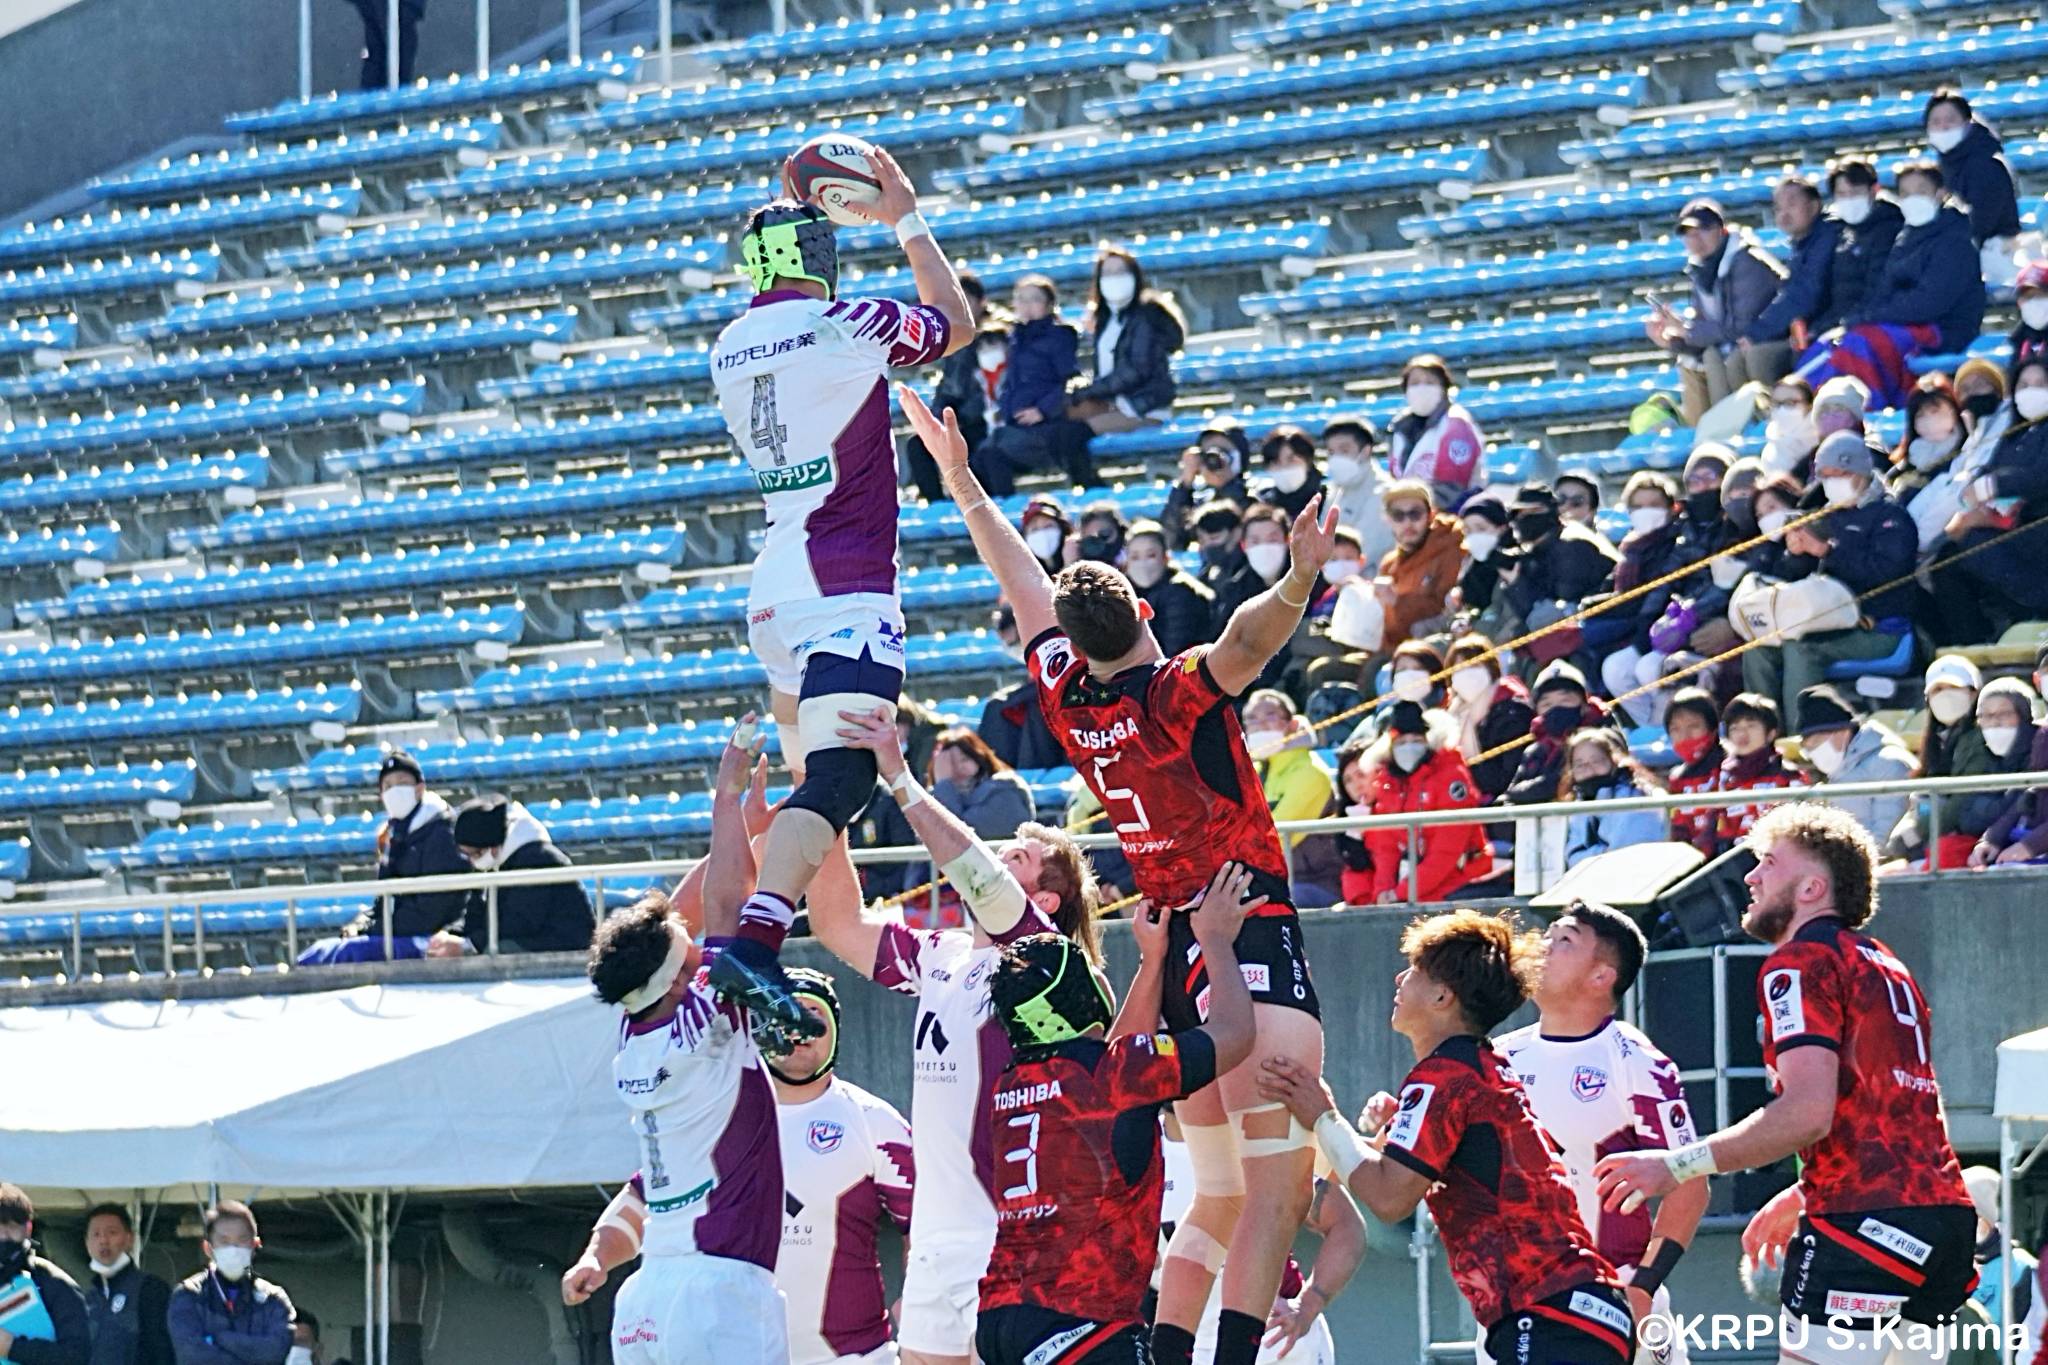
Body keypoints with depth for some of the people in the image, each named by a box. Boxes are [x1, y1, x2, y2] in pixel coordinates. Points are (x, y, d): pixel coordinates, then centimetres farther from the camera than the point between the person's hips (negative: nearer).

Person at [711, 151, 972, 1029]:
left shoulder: (730, 349, 13)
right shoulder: (847, 328, -7)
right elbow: (958, 323, 12)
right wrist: (905, 218, 22)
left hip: (773, 593, 8)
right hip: (844, 593, -8)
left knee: (816, 783, 17)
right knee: (839, 780, -19)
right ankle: (754, 941, -36)